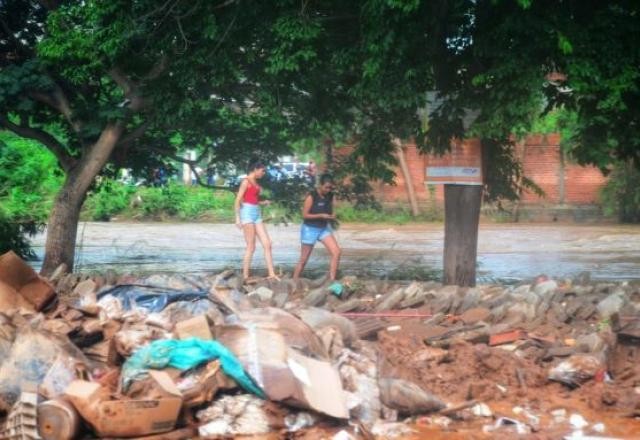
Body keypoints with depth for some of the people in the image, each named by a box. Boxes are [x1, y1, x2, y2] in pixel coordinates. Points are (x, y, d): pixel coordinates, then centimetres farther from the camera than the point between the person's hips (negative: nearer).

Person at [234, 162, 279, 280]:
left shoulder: (255, 183, 17)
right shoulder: (246, 181, -7)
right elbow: (238, 200, -12)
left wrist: (263, 202, 11)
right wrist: (237, 217, -19)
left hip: (257, 213, 8)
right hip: (248, 213, -8)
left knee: (267, 244, 1)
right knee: (251, 247, -7)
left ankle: (271, 274, 2)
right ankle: (245, 276, -2)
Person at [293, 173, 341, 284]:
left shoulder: (330, 196, 0)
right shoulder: (311, 197, -17)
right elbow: (305, 215, -17)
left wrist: (332, 216, -8)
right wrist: (321, 215, -25)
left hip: (324, 228, 5)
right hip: (310, 229, -5)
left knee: (336, 252, -12)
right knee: (304, 259, 2)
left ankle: (332, 280, -7)